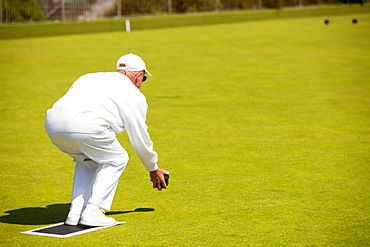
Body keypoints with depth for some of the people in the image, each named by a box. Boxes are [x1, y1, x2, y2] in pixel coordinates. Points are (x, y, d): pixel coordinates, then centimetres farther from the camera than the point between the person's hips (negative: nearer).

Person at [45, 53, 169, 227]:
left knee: (87, 158, 31)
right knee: (116, 159, 18)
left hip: (52, 122, 6)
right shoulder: (133, 94, 17)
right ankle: (92, 212, 7)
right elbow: (139, 138, 21)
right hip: (85, 126, -6)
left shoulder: (88, 77, 34)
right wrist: (153, 169, 36)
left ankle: (75, 212, 20)